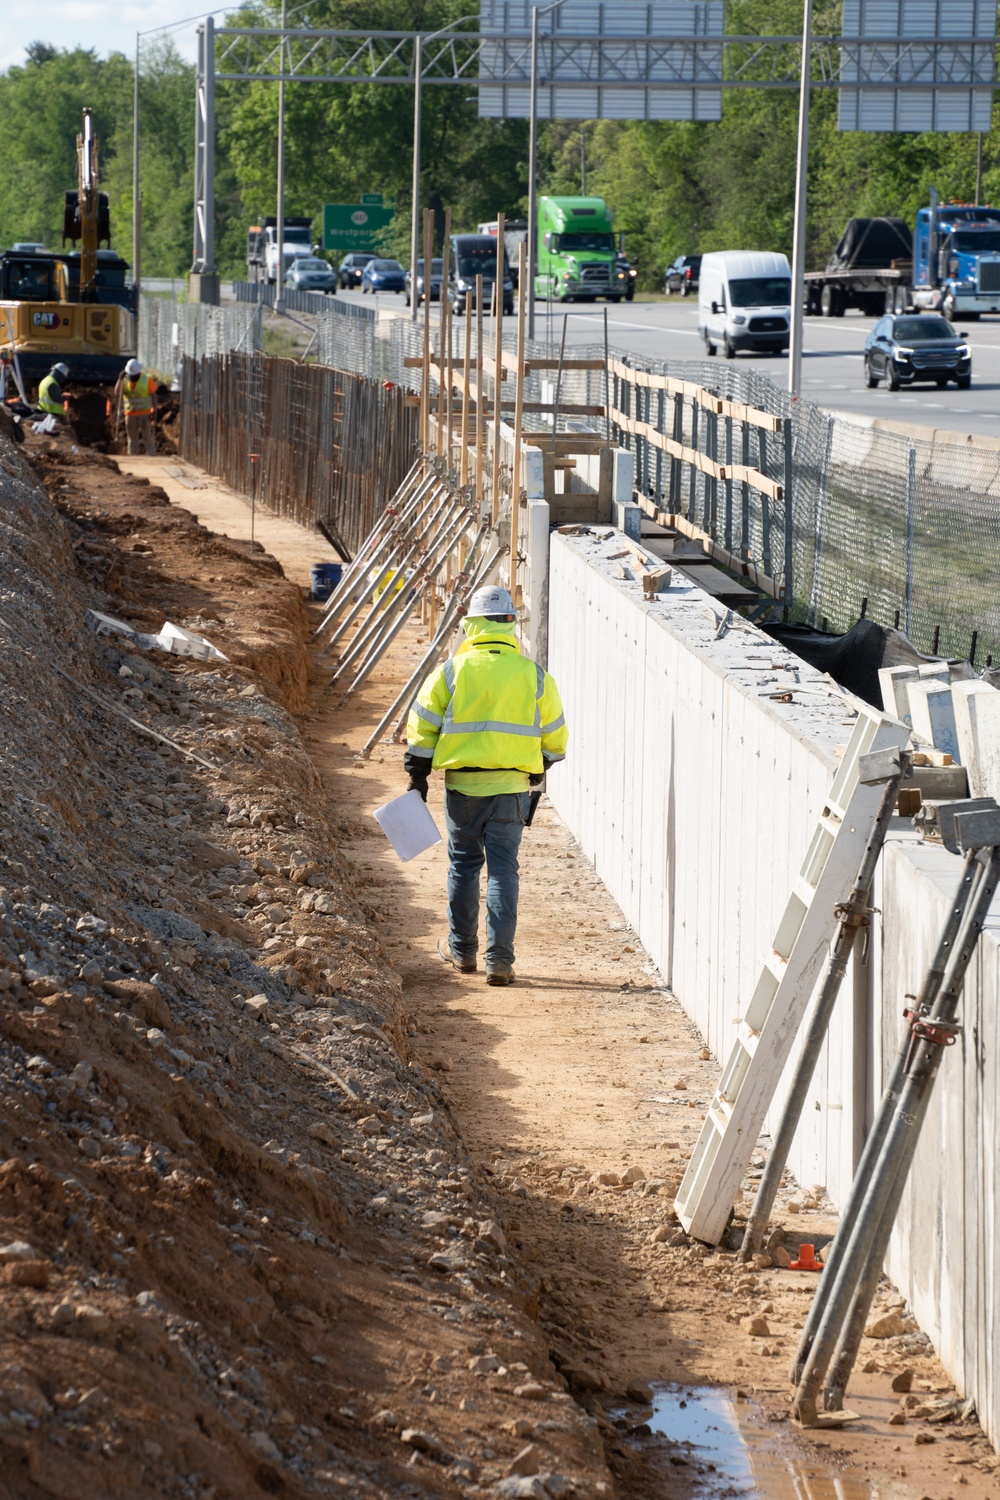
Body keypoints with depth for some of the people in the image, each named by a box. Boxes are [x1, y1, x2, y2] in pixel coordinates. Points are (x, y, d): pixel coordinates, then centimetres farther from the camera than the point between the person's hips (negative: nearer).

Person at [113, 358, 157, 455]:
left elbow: (153, 396, -2)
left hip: (145, 414, -3)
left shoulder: (147, 380, -5)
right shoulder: (125, 380, 2)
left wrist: (154, 412, -10)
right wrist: (120, 379, -16)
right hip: (130, 414, 3)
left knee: (148, 438, -4)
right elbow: (117, 394, -9)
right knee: (132, 439, 6)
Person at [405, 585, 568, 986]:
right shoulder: (534, 676, 0)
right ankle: (499, 960, -3)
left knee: (464, 864, 15)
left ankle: (462, 949, 26)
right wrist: (538, 769, 27)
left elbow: (422, 728, 0)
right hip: (511, 786, 0)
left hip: (462, 785, 0)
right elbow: (554, 738, 9)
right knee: (503, 868, 3)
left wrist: (418, 777, 9)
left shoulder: (451, 671, -3)